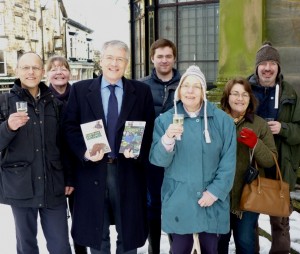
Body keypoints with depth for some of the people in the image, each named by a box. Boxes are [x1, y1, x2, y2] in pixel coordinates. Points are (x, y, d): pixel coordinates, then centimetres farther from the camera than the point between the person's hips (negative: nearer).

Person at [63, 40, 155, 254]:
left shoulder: (142, 91, 4)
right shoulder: (80, 89, 4)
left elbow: (149, 129, 4)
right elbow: (70, 127, 1)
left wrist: (138, 152, -13)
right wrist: (85, 152, -15)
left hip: (128, 171, 0)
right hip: (93, 170, 0)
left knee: (129, 234, 15)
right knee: (97, 235, 15)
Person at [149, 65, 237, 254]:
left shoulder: (223, 120, -2)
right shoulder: (165, 120, -1)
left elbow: (228, 161, -2)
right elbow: (158, 160, -7)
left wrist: (215, 191, -9)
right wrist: (167, 139, -26)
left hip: (212, 201, 1)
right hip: (178, 201, 0)